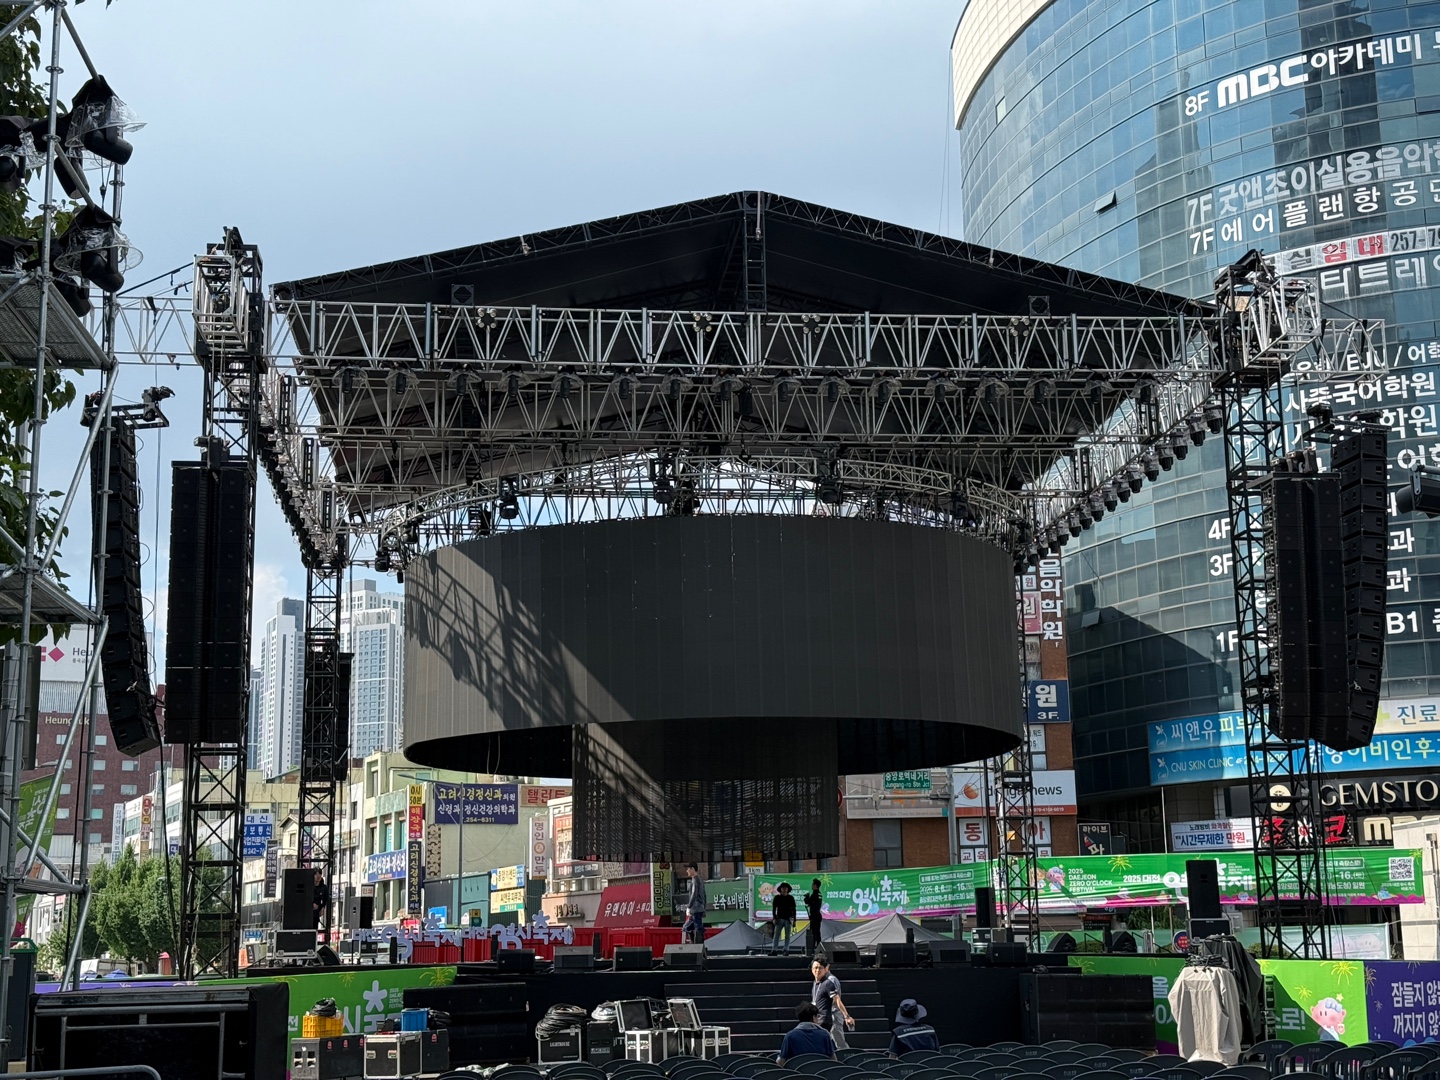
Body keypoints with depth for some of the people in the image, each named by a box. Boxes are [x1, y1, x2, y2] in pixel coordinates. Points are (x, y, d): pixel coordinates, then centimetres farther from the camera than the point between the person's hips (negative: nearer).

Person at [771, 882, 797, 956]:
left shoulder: (791, 898, 7)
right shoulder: (777, 897, 7)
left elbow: (793, 909, 9)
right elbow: (774, 908, 6)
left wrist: (794, 920, 4)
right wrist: (774, 918, -6)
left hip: (788, 919, 0)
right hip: (779, 919, 0)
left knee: (787, 935, 0)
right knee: (777, 934, -7)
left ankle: (786, 950, 4)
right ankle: (774, 950, -10)